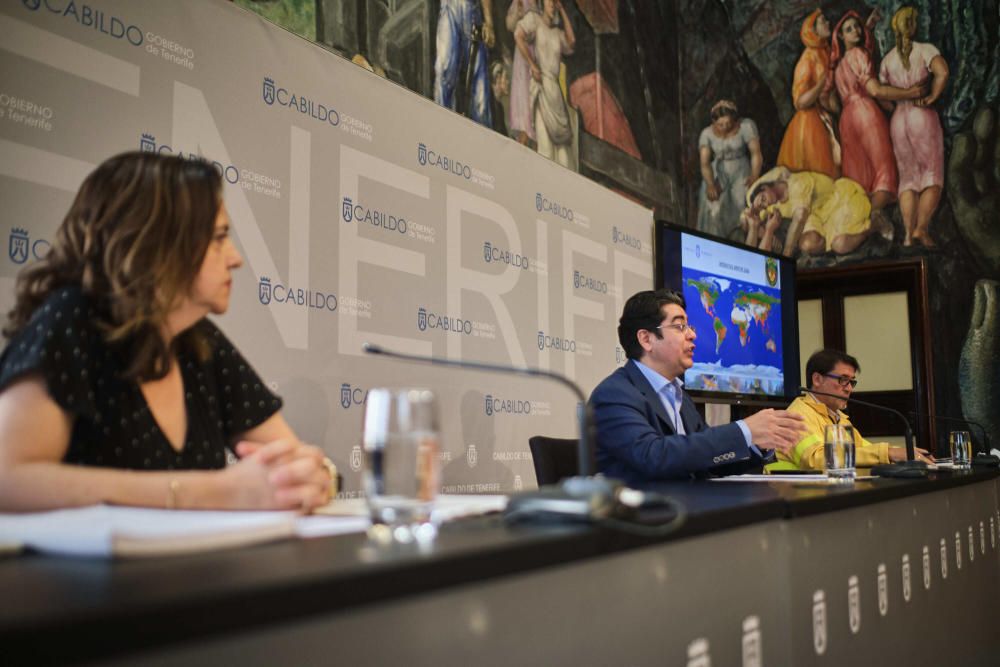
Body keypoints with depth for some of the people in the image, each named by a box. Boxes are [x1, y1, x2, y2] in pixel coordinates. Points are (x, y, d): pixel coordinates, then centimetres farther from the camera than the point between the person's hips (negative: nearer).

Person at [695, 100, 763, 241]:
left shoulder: (746, 126, -11)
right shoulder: (707, 134, -7)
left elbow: (756, 153, -12)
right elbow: (705, 162, -14)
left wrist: (754, 176, -24)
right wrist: (710, 184, -28)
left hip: (741, 171, -1)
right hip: (718, 172, 1)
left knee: (743, 208, -19)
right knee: (713, 209, -19)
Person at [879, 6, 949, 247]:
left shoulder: (887, 60, 8)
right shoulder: (925, 50, -3)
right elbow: (942, 73, -21)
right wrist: (931, 98, -10)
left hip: (897, 120, 4)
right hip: (923, 117, -4)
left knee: (908, 179, 9)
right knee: (933, 177, 3)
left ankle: (908, 234, -2)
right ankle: (921, 227, -16)